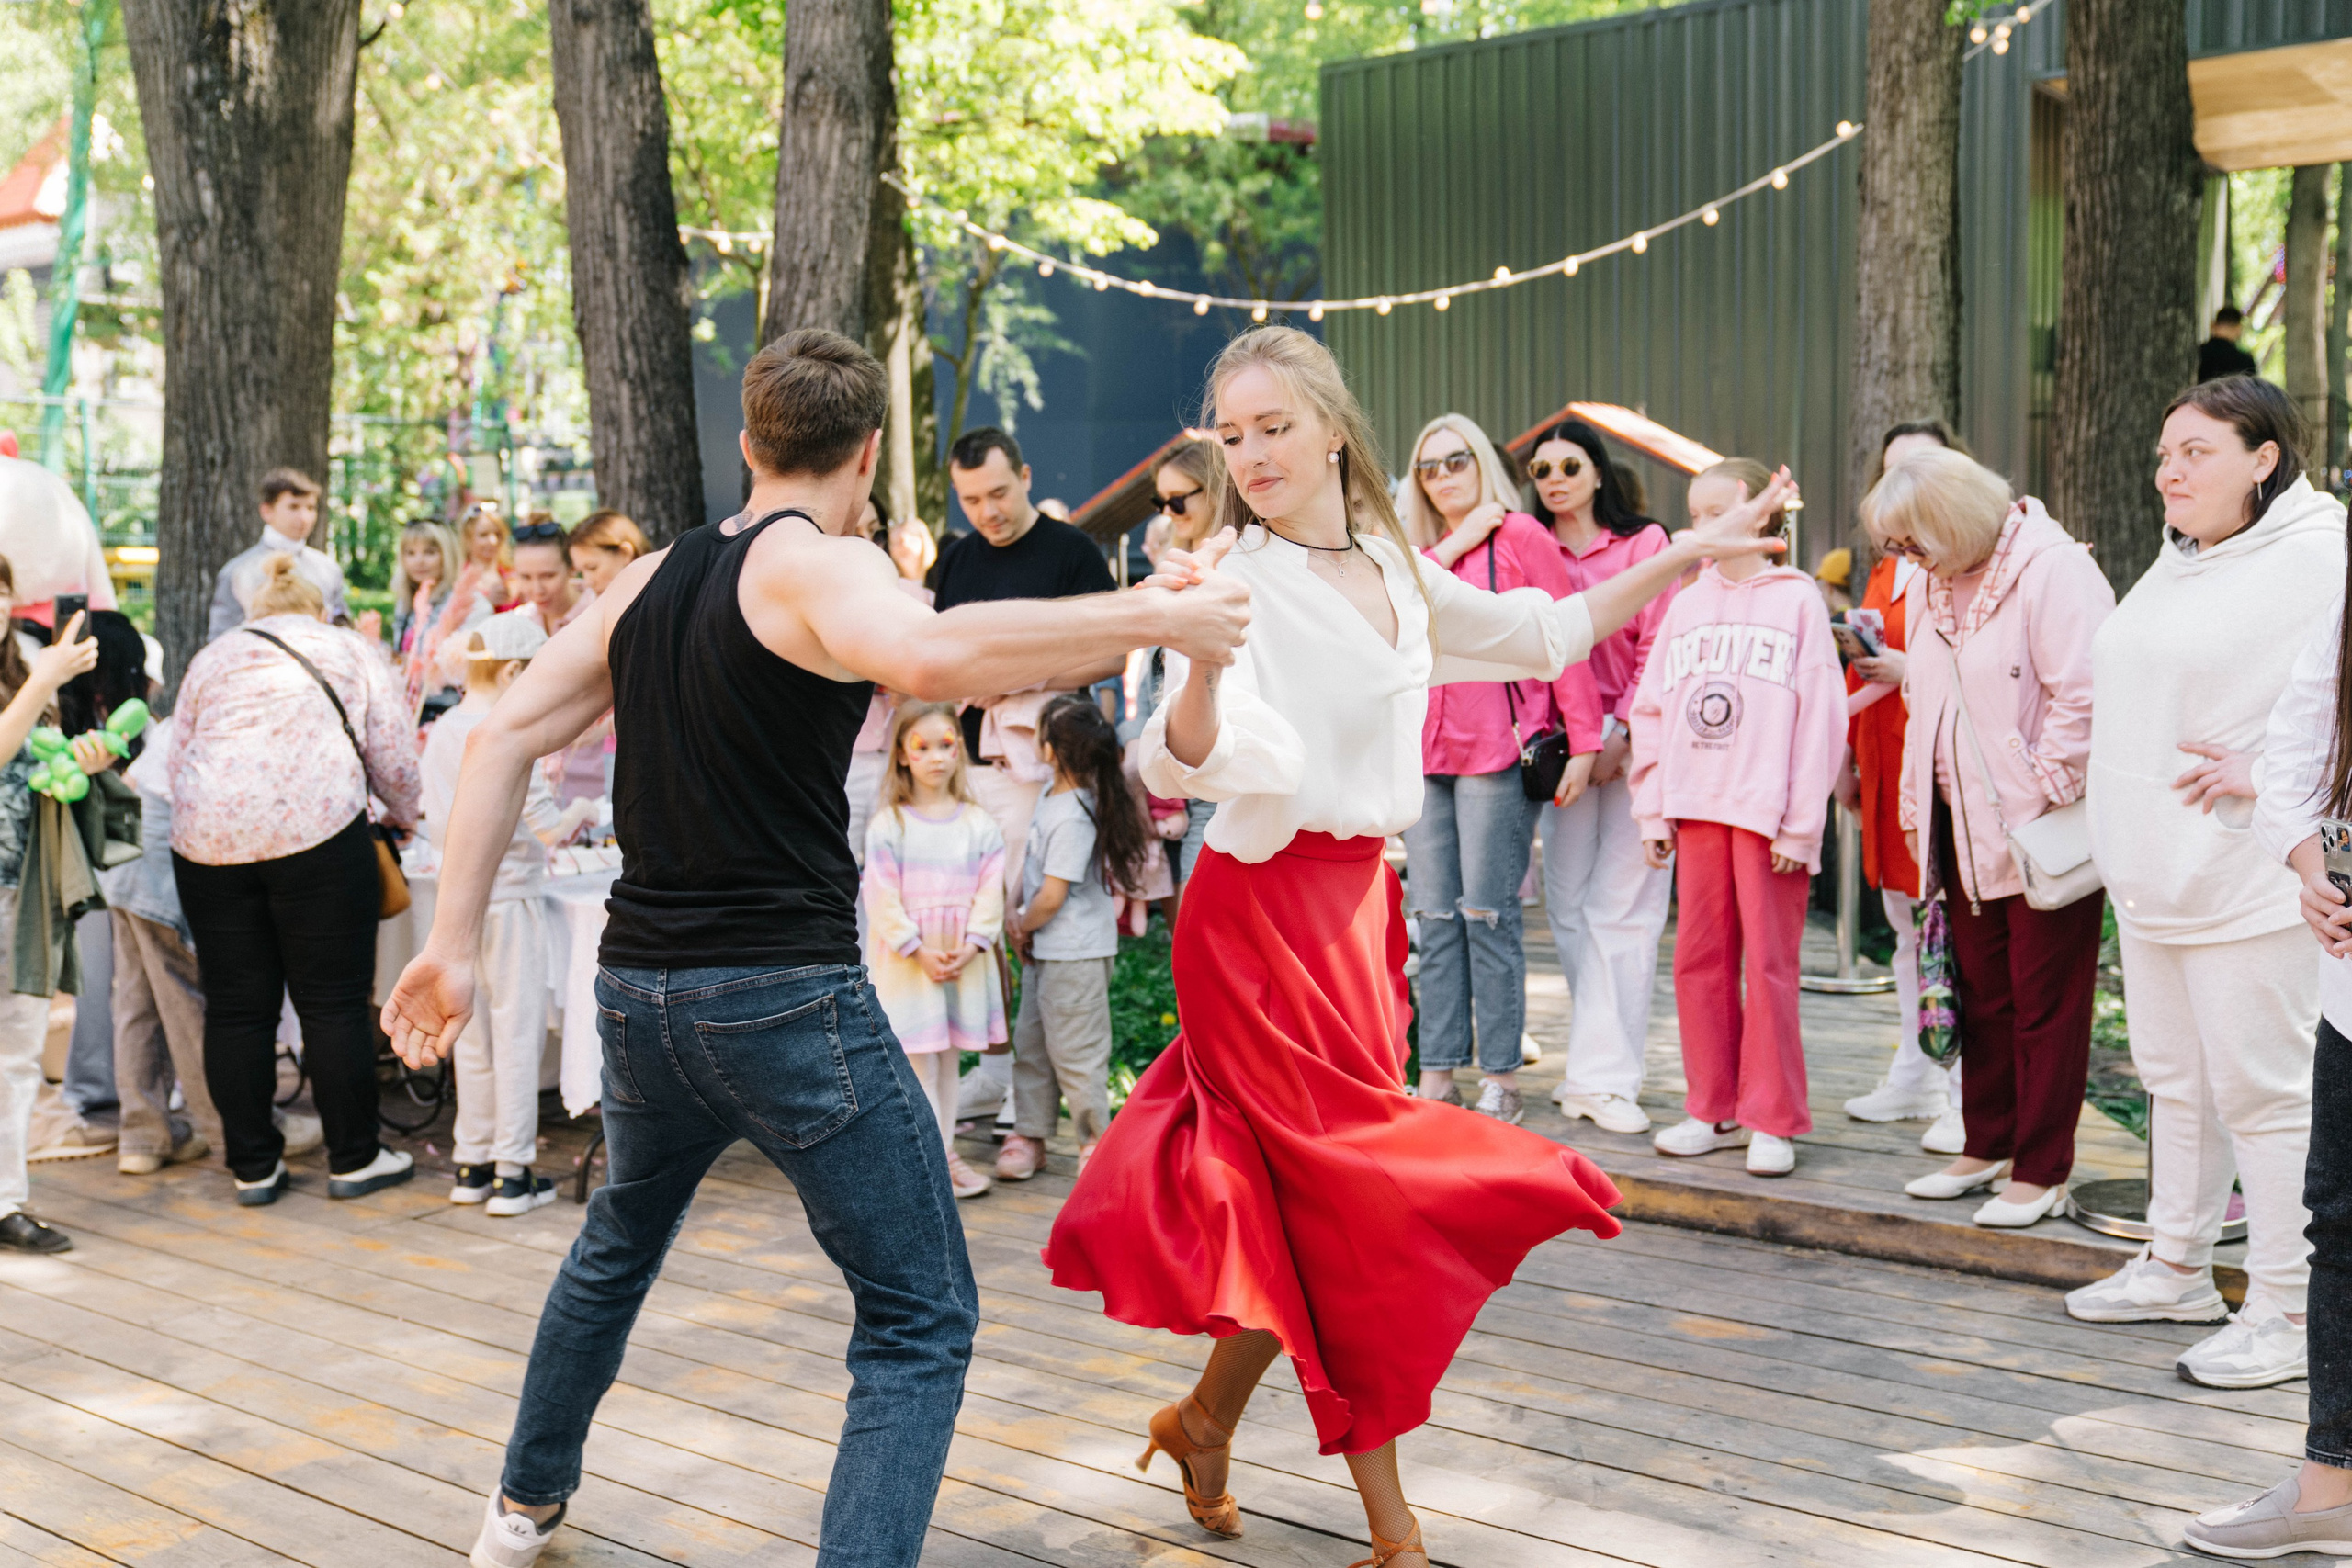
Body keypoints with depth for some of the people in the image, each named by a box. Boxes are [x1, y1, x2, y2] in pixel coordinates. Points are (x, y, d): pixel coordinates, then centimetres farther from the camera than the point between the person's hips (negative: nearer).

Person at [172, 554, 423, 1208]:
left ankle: (253, 1166, 13)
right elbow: (394, 759, 11)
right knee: (333, 1003, 3)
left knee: (235, 1007, 7)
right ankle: (353, 1160, 9)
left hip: (209, 836, 3)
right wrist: (405, 815, 28)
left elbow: (179, 761, 21)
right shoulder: (350, 651, 15)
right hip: (318, 831, -3)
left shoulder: (210, 658, 23)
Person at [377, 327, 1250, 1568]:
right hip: (786, 999, -8)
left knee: (618, 1246, 33)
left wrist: (452, 943, 7)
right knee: (920, 1323, 2)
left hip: (640, 990, 8)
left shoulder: (649, 580, 11)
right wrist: (1154, 618, -27)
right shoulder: (817, 566, -10)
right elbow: (929, 656, -32)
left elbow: (504, 736, 8)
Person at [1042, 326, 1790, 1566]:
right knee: (1357, 1204, -2)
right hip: (1268, 913, -7)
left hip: (1360, 904, 7)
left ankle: (1207, 1416, 34)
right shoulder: (1241, 581, -13)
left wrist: (1683, 558, 23)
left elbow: (1537, 635, 24)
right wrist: (1196, 660, -48)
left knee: (1302, 1204, 13)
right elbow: (1191, 763, -28)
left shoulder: (1391, 570, 9)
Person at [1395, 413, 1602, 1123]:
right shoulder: (1419, 551, 19)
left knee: (1487, 914, -6)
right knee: (1435, 917, 5)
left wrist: (1583, 742, -8)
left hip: (1499, 751, -5)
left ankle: (1501, 1078, 0)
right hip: (1427, 750, 6)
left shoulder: (1521, 537, 1)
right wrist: (1450, 546, -4)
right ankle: (1437, 1075, 9)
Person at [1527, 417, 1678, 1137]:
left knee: (1620, 905, -8)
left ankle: (1601, 1074, -5)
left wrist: (1621, 733, -10)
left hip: (1633, 744, -3)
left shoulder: (1643, 542, 3)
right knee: (1569, 905, 3)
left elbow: (1658, 648, -1)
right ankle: (1606, 1057, 13)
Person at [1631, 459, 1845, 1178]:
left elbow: (1820, 716, -5)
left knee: (1769, 963, -1)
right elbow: (1652, 709, 14)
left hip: (1766, 813, -5)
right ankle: (1714, 1110, 17)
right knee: (1699, 960, 7)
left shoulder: (1797, 600, -1)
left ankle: (1772, 1119, 6)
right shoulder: (1686, 605, 12)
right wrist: (1653, 810, 8)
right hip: (1696, 808, 5)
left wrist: (1800, 823, -10)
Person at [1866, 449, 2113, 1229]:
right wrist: (1916, 809, 15)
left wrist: (2041, 798, -17)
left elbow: (2084, 696, -20)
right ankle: (1988, 1146, 26)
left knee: (2046, 1002, 1)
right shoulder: (1942, 587, 14)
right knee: (1982, 995, 14)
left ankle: (2042, 1170, 9)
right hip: (1967, 834, 8)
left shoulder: (2051, 569, -14)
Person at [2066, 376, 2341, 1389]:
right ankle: (2178, 1268, 31)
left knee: (2264, 1093, -3)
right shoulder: (2177, 563, 16)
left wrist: (2267, 776, -22)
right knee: (2176, 1081, 18)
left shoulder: (2317, 558, -13)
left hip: (2248, 883, -9)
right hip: (2153, 876, 9)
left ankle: (2286, 1312, 6)